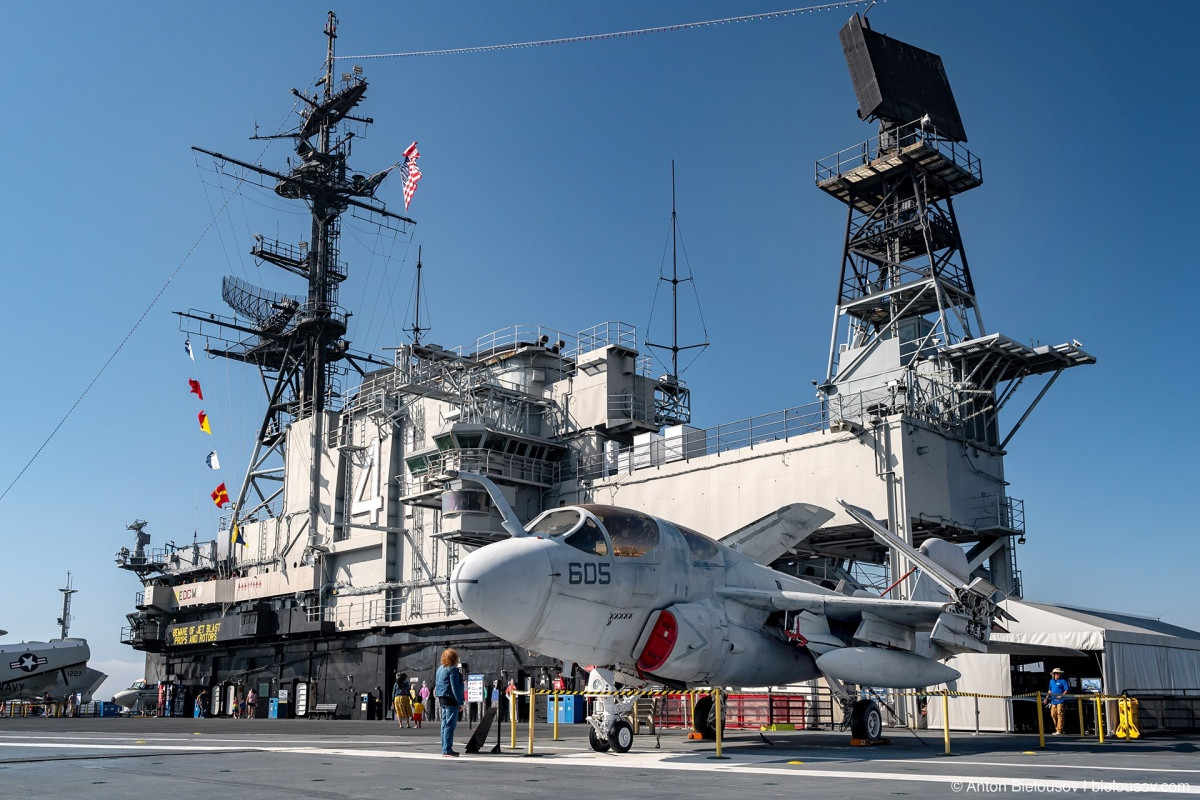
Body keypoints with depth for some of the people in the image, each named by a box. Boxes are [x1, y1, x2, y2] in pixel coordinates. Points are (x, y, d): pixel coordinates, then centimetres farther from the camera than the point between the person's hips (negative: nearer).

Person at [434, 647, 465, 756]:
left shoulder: (440, 669, 15)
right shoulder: (453, 670, -13)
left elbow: (436, 683, 20)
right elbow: (455, 687, -17)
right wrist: (460, 701, -14)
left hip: (442, 699, 10)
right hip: (451, 699, -10)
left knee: (445, 724, 14)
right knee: (450, 724, -7)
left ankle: (445, 748, 19)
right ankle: (447, 749, -8)